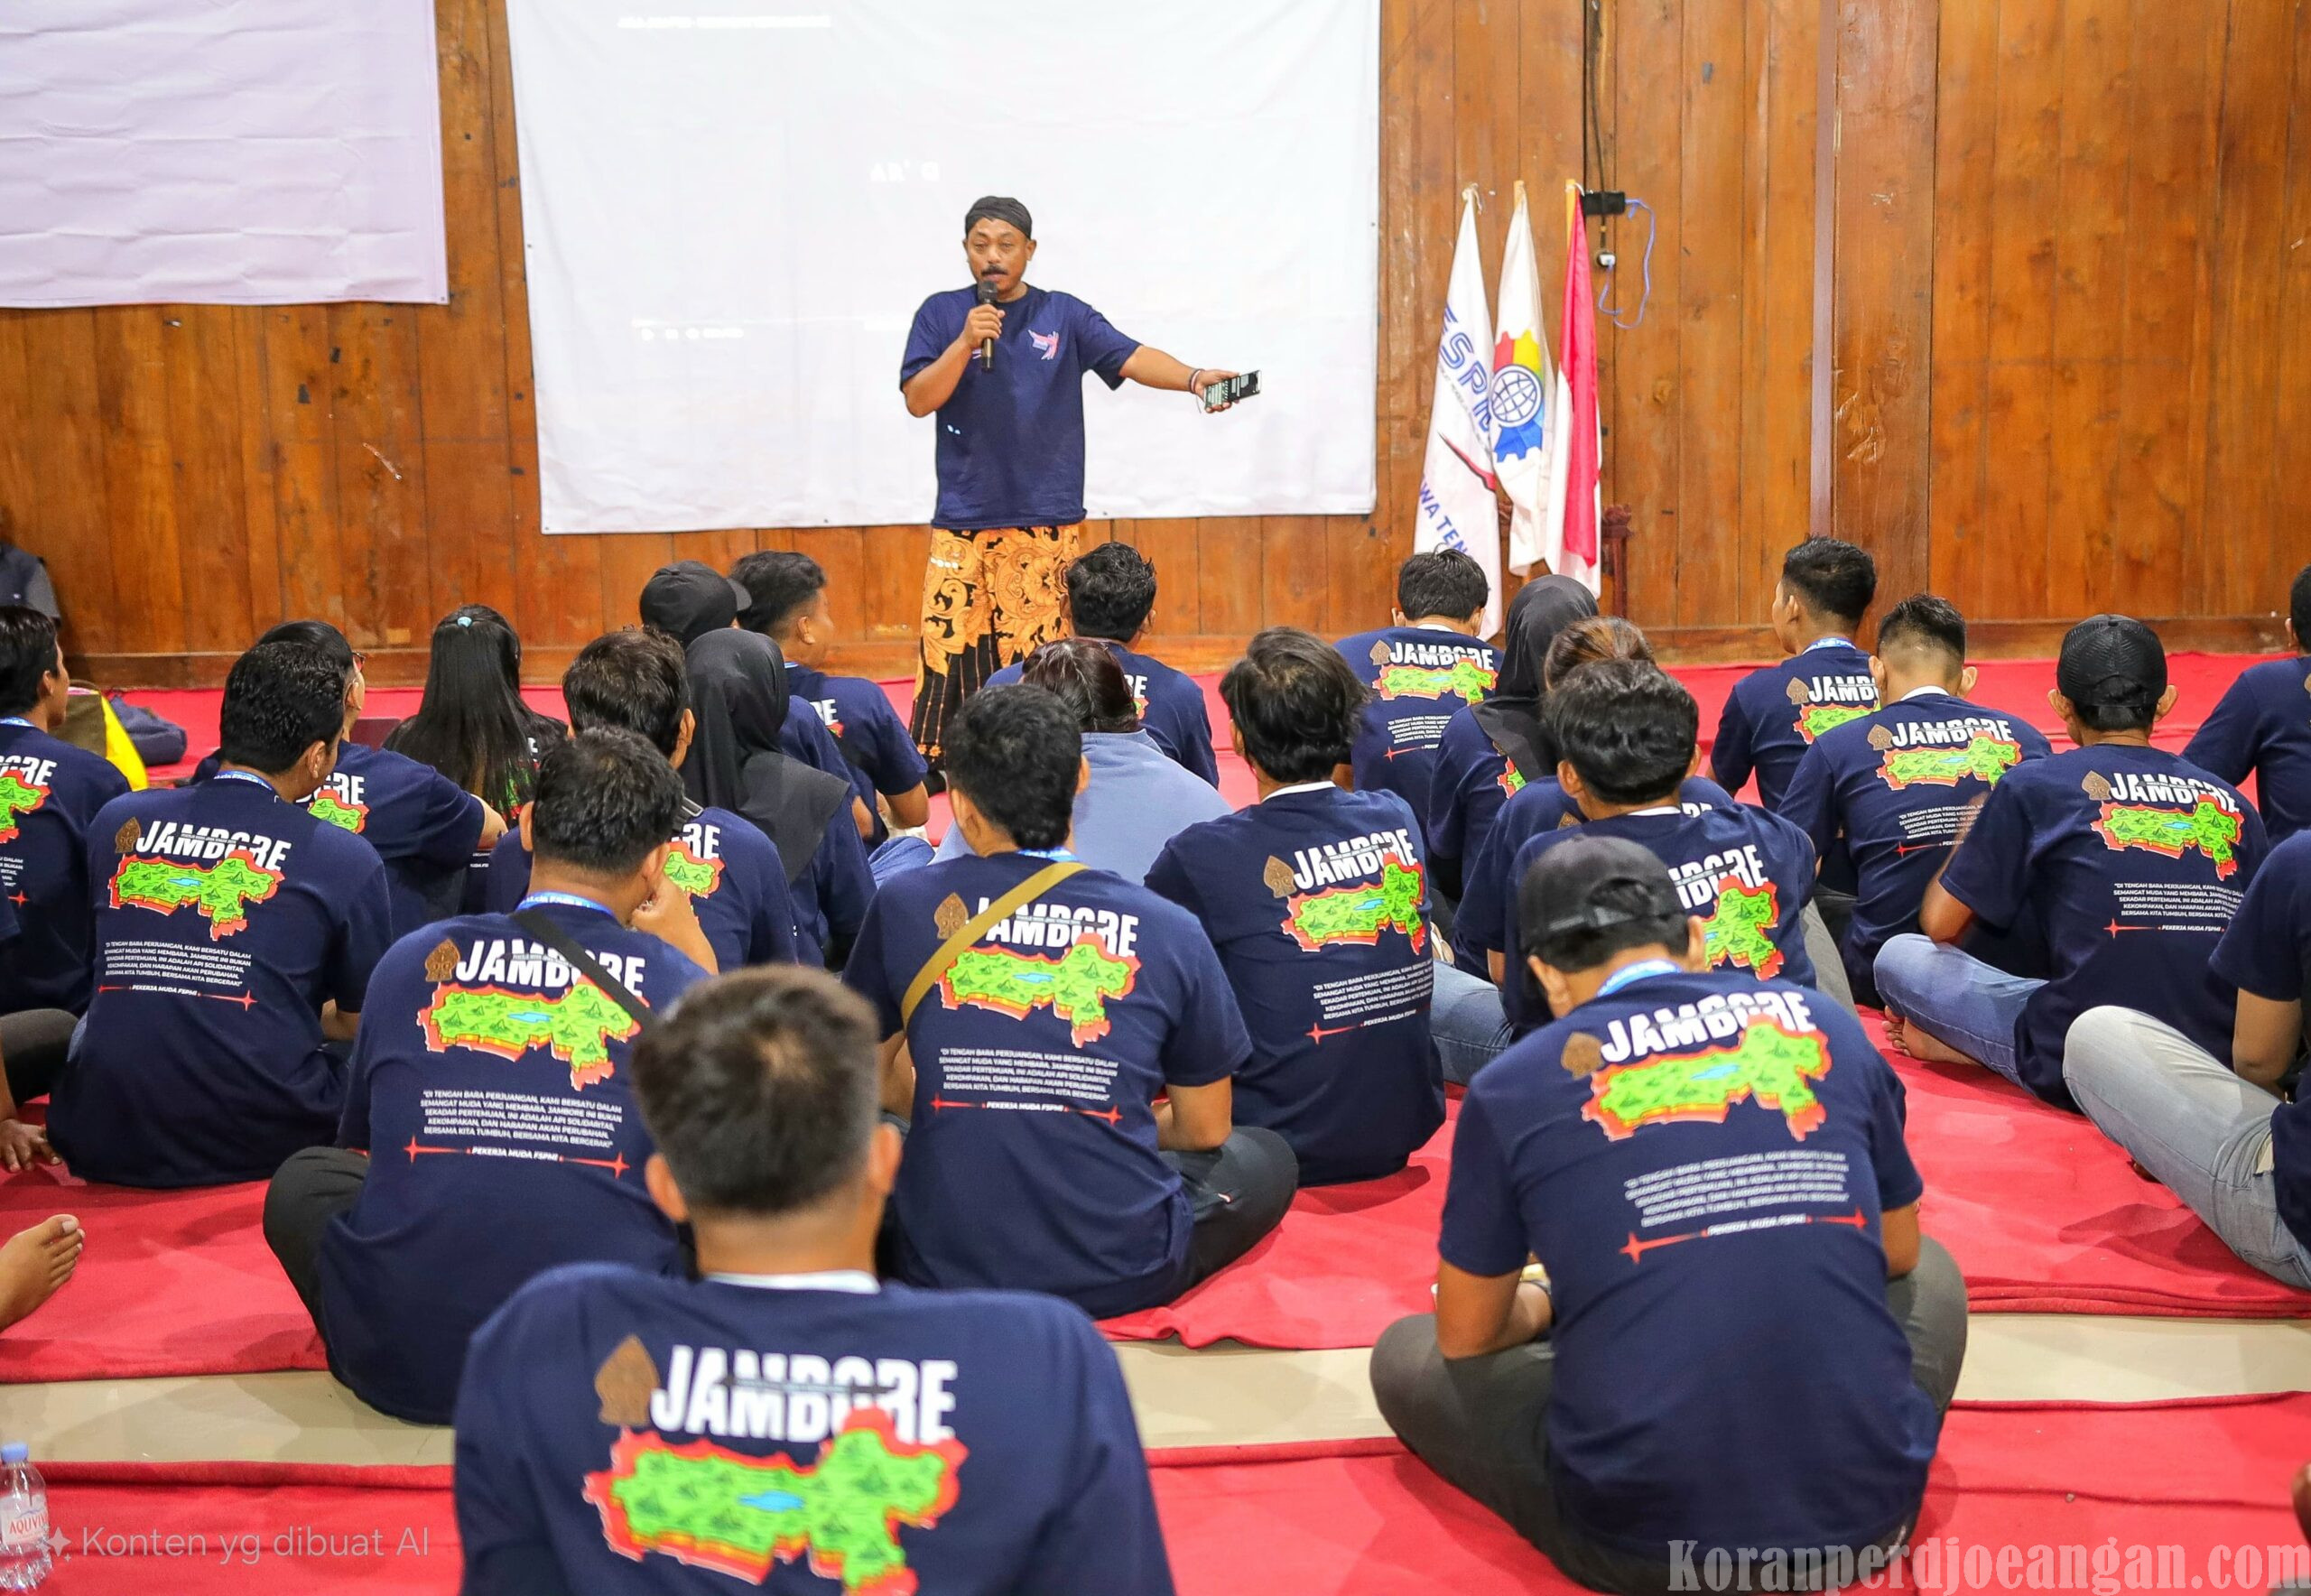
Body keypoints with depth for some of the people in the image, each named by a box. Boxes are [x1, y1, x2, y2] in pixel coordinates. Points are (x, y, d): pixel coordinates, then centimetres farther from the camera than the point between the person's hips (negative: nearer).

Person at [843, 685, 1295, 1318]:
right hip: (1124, 1272, 1)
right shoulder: (1170, 930, -6)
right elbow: (1206, 1129, 6)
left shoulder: (903, 906, -4)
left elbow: (877, 1086, 11)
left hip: (943, 1267, 0)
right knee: (1267, 1157, 27)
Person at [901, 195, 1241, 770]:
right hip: (961, 522, 0)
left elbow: (1129, 356, -8)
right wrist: (966, 342, -15)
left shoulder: (1065, 315, 5)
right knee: (948, 647, -1)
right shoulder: (940, 313, 6)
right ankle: (928, 766, 9)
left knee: (1036, 658, 0)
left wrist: (1192, 377, -26)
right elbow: (917, 399, -2)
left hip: (1045, 523, 0)